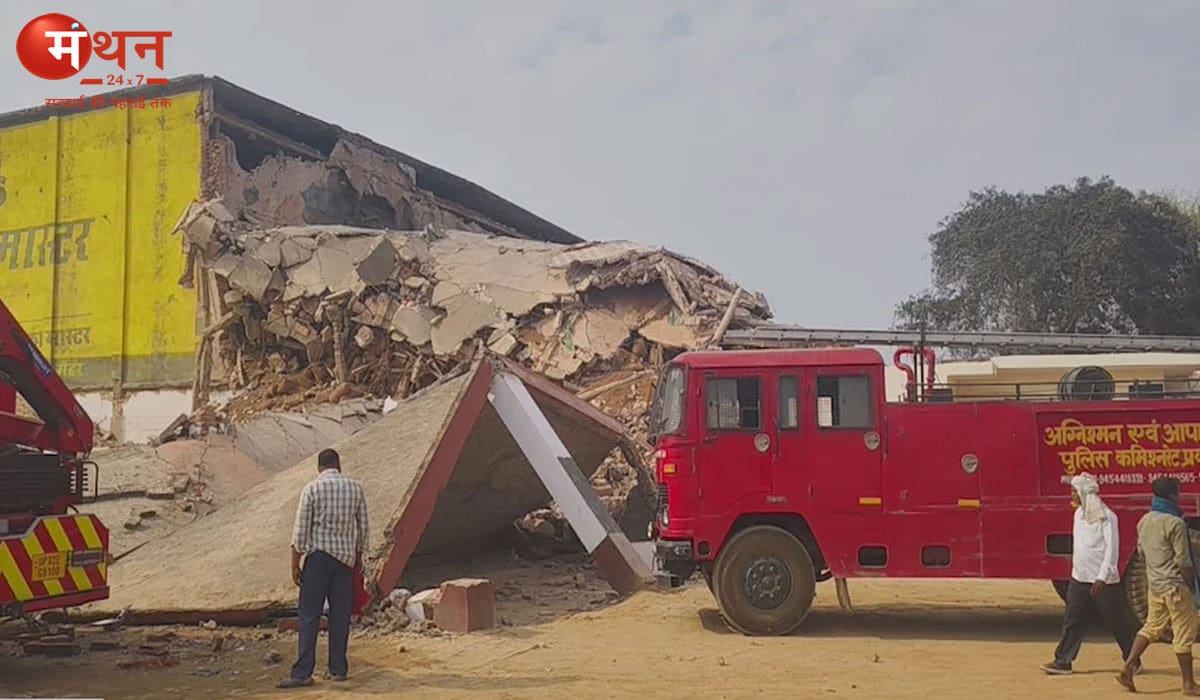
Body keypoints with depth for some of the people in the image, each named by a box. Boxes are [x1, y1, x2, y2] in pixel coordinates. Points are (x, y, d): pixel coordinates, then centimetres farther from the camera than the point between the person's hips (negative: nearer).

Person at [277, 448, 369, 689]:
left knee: (309, 615, -2)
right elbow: (363, 526, 10)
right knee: (340, 615, 8)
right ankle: (338, 669, 12)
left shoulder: (312, 488, -4)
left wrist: (295, 564, 0)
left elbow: (301, 529, -6)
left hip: (319, 555, -3)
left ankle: (302, 673, -5)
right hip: (346, 556, 3)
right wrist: (359, 556, 21)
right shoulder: (355, 488, 6)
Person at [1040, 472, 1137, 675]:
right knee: (1072, 621, 4)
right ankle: (1063, 661, 6)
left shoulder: (1106, 516, -14)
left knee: (1117, 622, 5)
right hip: (1079, 579, 7)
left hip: (1104, 582, -7)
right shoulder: (1079, 513, 10)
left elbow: (1112, 548, -18)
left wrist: (1102, 577, -23)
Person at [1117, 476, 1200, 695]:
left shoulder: (1144, 520, 6)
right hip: (1175, 586, -7)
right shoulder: (1175, 523, -17)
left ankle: (1128, 668, 5)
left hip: (1154, 584, 7)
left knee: (1152, 627, 14)